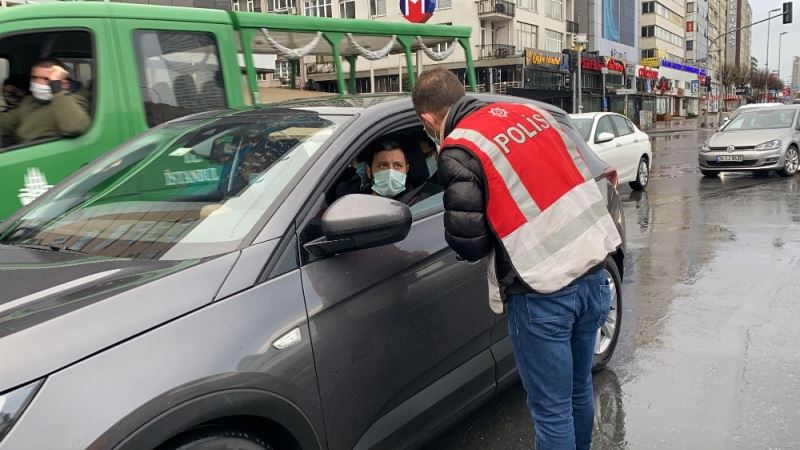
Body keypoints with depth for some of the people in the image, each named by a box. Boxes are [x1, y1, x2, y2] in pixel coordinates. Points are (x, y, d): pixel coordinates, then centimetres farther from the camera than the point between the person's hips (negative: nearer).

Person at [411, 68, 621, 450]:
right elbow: (579, 176, 15)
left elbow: (469, 246, -13)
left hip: (542, 293, -7)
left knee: (552, 412, 9)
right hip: (591, 272, 8)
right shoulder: (531, 112, 9)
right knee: (579, 390, 25)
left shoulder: (458, 151, -12)